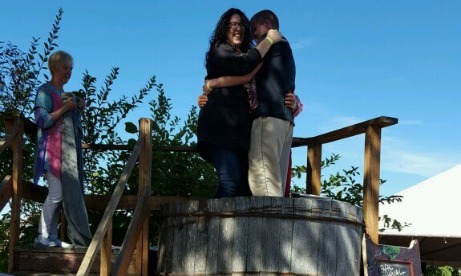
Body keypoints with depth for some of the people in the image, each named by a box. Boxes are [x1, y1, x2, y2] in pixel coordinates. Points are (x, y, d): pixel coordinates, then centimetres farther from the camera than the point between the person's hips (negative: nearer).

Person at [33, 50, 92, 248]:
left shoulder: (66, 94, 21)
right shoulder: (45, 92, -3)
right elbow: (42, 121, -11)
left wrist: (78, 111, 9)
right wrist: (65, 108, -13)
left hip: (69, 149, 8)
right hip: (54, 148, -8)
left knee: (70, 193, 2)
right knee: (56, 193, -12)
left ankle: (52, 237, 4)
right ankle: (43, 237, -6)